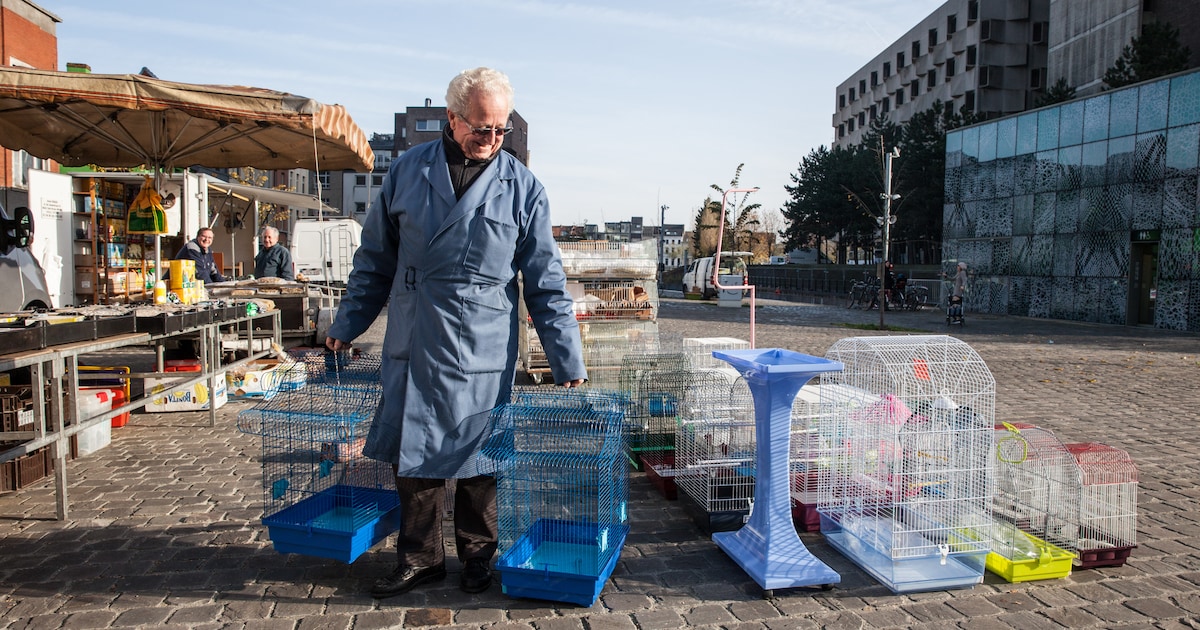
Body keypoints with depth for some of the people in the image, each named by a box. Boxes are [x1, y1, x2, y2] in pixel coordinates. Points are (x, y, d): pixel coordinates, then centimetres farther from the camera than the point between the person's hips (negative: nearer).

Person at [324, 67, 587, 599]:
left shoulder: (523, 189, -1)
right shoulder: (408, 170, 4)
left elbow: (547, 285, 0)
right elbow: (375, 259, 12)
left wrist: (568, 364, -3)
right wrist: (347, 326, 13)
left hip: (482, 352, -2)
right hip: (411, 346, 2)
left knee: (476, 459, 8)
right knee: (413, 455, 9)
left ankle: (477, 556, 29)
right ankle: (419, 558, 28)